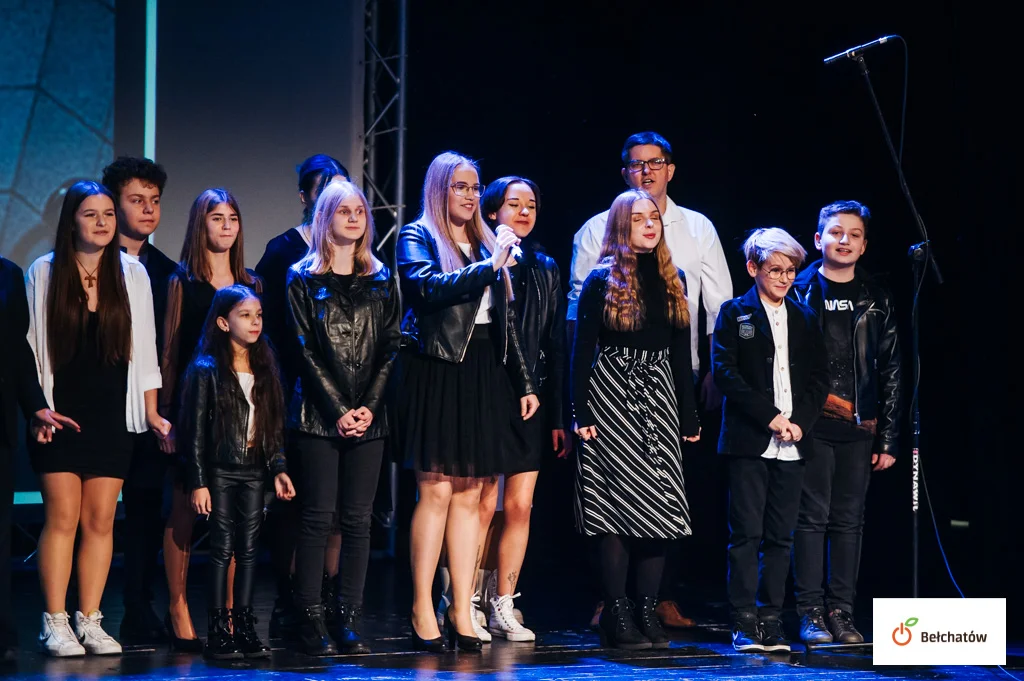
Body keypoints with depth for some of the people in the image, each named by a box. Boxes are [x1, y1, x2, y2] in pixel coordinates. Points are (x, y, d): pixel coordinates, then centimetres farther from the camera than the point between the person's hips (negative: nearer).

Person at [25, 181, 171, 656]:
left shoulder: (132, 273, 6)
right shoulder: (44, 273, 1)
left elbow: (143, 347, 9)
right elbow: (31, 346, 3)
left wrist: (151, 413, 6)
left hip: (112, 416, 2)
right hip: (60, 415, -2)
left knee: (100, 519, 0)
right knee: (63, 515, -7)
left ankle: (89, 621, 5)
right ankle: (55, 623, -3)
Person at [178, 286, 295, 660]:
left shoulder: (265, 369, 11)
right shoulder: (207, 370, -6)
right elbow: (196, 431, -7)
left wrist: (279, 468, 7)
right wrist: (198, 482, -11)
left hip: (254, 471, 5)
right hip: (220, 471, -5)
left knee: (248, 549, 6)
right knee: (222, 548, -4)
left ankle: (244, 626, 10)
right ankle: (218, 631, 0)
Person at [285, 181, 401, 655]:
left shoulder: (381, 281, 13)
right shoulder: (304, 280, 4)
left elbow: (390, 348, 7)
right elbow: (306, 351, -3)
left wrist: (369, 405, -7)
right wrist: (339, 412, -11)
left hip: (368, 417, 3)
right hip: (318, 415, -3)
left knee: (358, 520, 1)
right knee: (317, 517, -5)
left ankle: (349, 622, 3)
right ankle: (309, 622, -4)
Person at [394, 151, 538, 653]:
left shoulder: (487, 243, 18)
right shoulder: (417, 238, 2)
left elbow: (506, 320, 19)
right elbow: (430, 288, -19)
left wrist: (524, 383, 17)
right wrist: (489, 267, -22)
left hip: (483, 374, 5)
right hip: (435, 371, -5)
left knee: (469, 495, 3)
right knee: (436, 490, -7)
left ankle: (462, 610, 5)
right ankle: (422, 609, -1)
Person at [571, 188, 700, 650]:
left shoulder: (673, 281, 13)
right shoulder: (601, 282, -1)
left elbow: (681, 352, 15)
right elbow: (582, 350, -3)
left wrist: (689, 416, 11)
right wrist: (581, 414, -11)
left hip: (658, 401, 5)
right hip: (612, 400, -4)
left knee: (659, 505, 0)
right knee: (620, 505, -6)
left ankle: (647, 612, 5)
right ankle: (616, 616, -3)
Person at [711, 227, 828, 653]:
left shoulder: (805, 318, 15)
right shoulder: (735, 314, 4)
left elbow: (819, 378, 12)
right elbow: (724, 373, -6)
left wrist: (800, 421, -4)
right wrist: (770, 416, -12)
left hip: (792, 444, 4)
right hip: (749, 442, -4)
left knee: (781, 537, 4)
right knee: (746, 534, -4)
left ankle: (770, 620, 8)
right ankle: (744, 623, -1)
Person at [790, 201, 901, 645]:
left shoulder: (876, 300, 11)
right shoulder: (801, 292, 3)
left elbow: (890, 371, 11)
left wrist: (888, 437, 6)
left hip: (860, 429, 3)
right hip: (813, 427, -3)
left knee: (849, 521, 6)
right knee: (812, 517, -3)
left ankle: (841, 612, 12)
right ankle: (810, 613, 2)